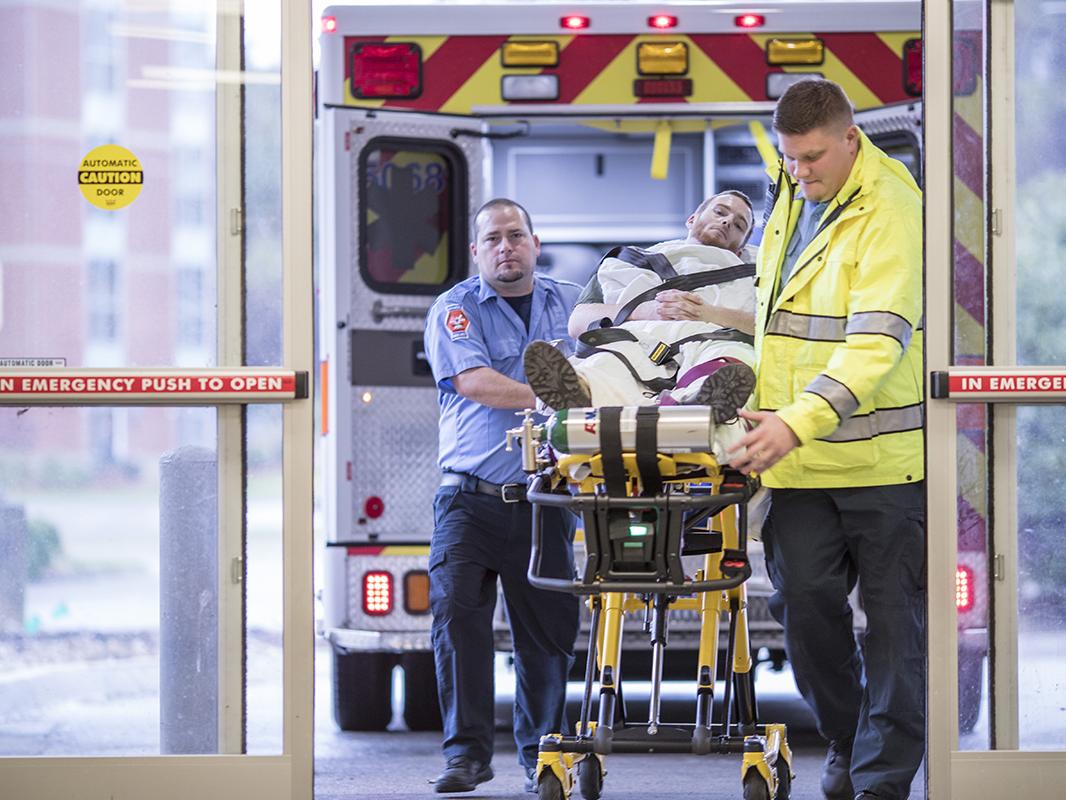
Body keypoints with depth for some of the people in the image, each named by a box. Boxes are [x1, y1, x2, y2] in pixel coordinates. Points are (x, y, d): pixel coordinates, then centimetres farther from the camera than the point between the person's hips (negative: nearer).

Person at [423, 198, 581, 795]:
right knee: (458, 614, -12)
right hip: (471, 496, -2)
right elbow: (472, 382, -12)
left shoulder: (572, 304, 13)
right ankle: (467, 752, -5)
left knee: (549, 630, 3)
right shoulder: (455, 309, 3)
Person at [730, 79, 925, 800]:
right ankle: (846, 739, 21)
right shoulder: (794, 196, 11)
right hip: (799, 457, 6)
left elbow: (877, 343, -25)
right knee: (805, 599, 1)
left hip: (882, 454, -6)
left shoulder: (889, 212, -15)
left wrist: (798, 421, -34)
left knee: (893, 616, 1)